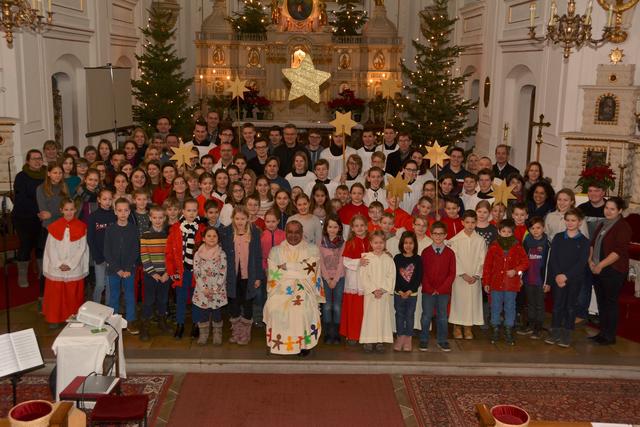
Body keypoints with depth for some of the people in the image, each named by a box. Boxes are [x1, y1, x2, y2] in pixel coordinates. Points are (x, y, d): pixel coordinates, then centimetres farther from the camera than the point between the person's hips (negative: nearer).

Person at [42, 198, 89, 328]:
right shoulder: (54, 226, -1)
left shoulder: (81, 227, -2)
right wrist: (59, 264, -11)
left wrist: (70, 264, -11)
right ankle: (54, 319, 19)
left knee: (73, 295, 6)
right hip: (56, 268, 1)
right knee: (55, 294, 6)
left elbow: (82, 248, -4)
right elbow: (51, 248, -2)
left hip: (75, 268, 0)